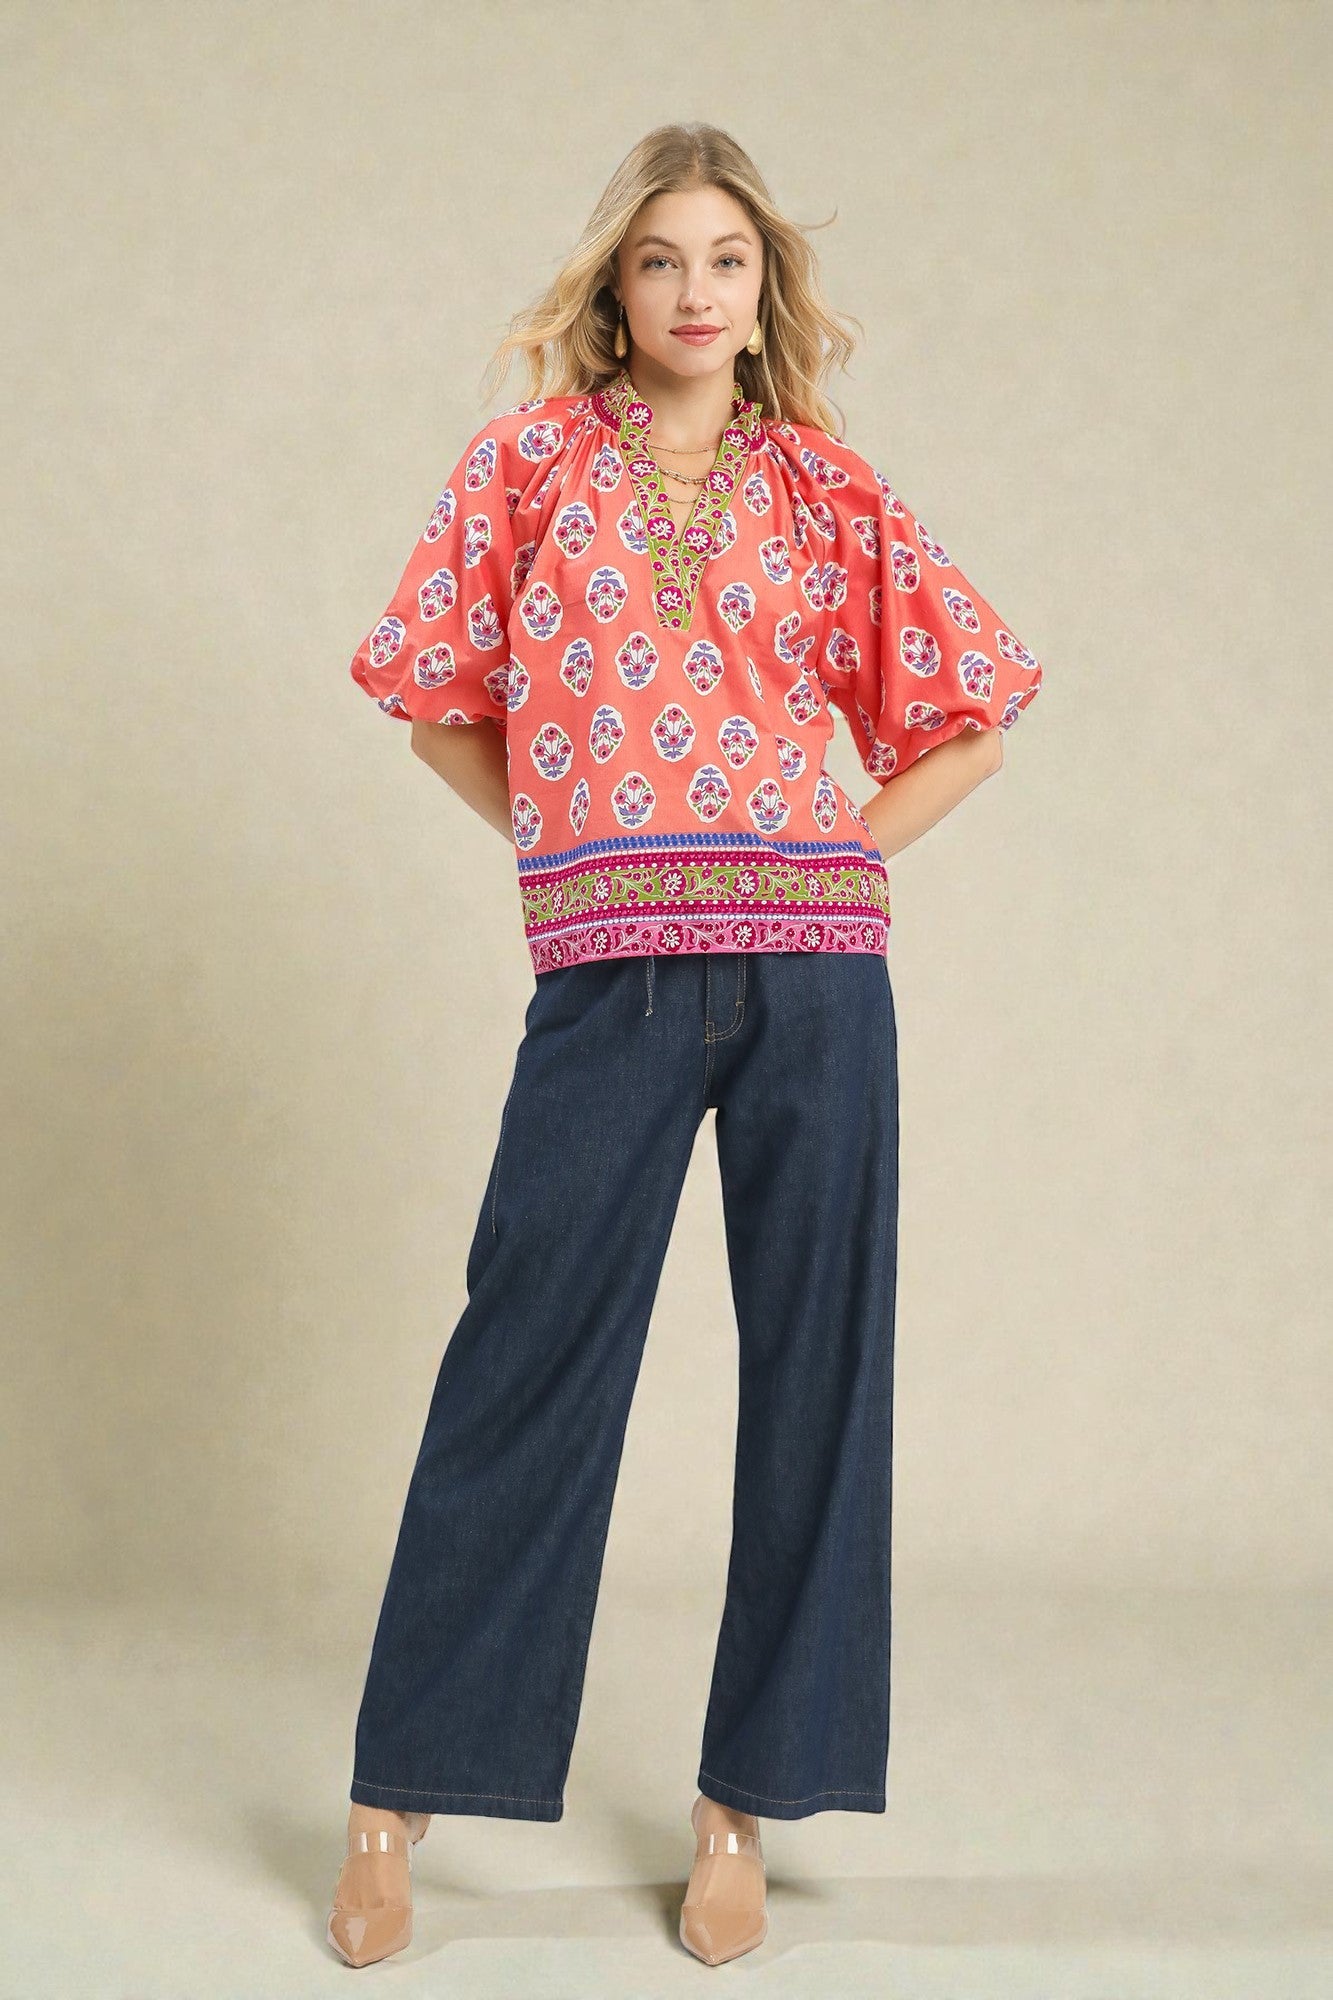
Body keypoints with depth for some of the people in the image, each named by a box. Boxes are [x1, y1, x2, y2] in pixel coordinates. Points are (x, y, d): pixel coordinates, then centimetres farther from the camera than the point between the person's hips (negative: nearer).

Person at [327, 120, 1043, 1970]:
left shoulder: (828, 490, 9)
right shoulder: (533, 460, 8)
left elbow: (972, 709, 14)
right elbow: (433, 688, 13)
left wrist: (833, 855, 5)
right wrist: (562, 837, 6)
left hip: (815, 975, 2)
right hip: (609, 977, -1)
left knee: (813, 1367, 4)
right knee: (527, 1367, 0)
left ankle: (743, 1803, 18)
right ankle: (398, 1797, 14)